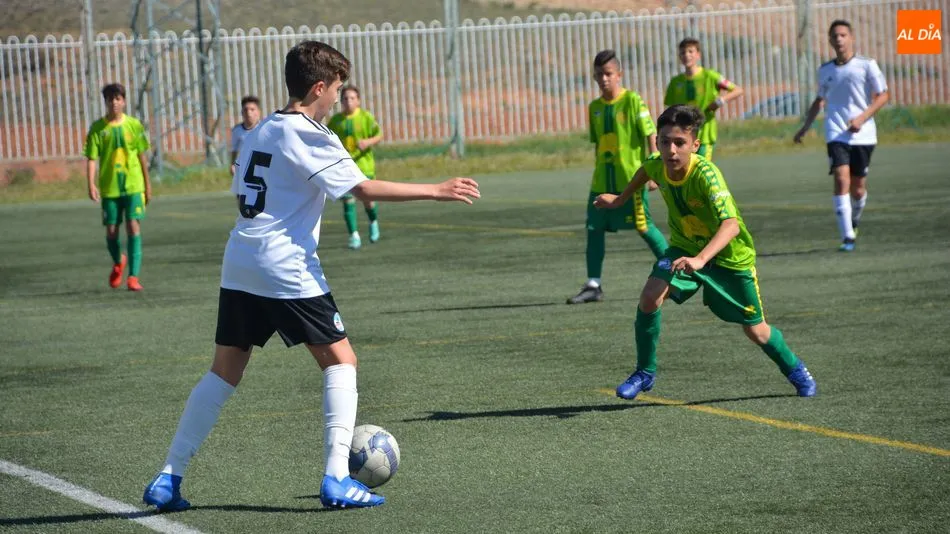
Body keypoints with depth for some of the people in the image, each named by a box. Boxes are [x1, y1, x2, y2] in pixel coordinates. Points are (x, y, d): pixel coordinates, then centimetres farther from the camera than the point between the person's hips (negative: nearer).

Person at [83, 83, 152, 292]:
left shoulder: (134, 125, 2)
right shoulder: (98, 128, -1)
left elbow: (142, 156, 10)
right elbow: (91, 158, -3)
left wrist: (147, 185, 12)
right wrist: (91, 184, -16)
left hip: (133, 186, -1)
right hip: (109, 187, 1)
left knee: (133, 227, -11)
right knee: (111, 231, 7)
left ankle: (133, 276, -11)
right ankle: (118, 263, 38)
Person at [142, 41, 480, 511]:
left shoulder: (258, 132, 15)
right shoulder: (310, 137, -9)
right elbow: (366, 189, -16)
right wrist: (437, 191, -12)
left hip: (238, 267, 8)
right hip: (287, 270, -8)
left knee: (224, 371, 12)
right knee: (340, 361, 3)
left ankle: (167, 479, 8)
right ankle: (337, 478, -6)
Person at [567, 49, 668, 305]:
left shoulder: (632, 100, -7)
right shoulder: (595, 107, 11)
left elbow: (650, 135, -8)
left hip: (631, 178, -6)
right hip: (602, 181, 6)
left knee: (644, 227, -2)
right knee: (594, 229, 2)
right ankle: (593, 286, 8)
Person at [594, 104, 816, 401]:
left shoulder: (706, 174, -37)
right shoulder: (657, 165, -19)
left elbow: (731, 224, -50)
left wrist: (700, 259, -63)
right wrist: (620, 199, 22)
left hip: (730, 255, -4)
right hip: (684, 247, 4)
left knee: (755, 330, 7)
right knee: (650, 297, -22)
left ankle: (794, 368, 38)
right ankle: (645, 373, -3)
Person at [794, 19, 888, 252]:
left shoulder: (867, 65, 0)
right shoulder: (825, 71, 10)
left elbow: (882, 96, -1)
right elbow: (820, 100, 25)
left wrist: (862, 118, -14)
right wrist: (805, 127, 21)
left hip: (863, 134, -1)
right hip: (836, 134, 1)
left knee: (858, 187, 5)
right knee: (842, 180, -17)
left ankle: (854, 221, 37)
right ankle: (848, 236, -18)